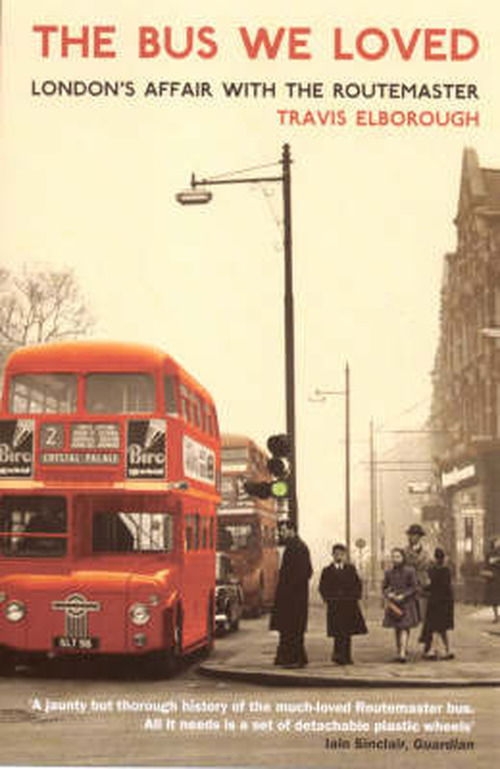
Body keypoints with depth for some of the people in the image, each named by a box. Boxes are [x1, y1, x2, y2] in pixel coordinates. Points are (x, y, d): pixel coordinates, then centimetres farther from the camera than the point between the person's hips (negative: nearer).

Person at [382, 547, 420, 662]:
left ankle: (402, 654, -20)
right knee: (396, 628, 9)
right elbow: (384, 588, 13)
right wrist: (388, 594, -9)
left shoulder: (410, 571, -6)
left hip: (407, 602, -4)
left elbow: (414, 588, -6)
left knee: (404, 627, -12)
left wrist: (403, 596, -17)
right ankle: (401, 649, 25)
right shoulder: (389, 573, 4)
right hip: (393, 604, 4)